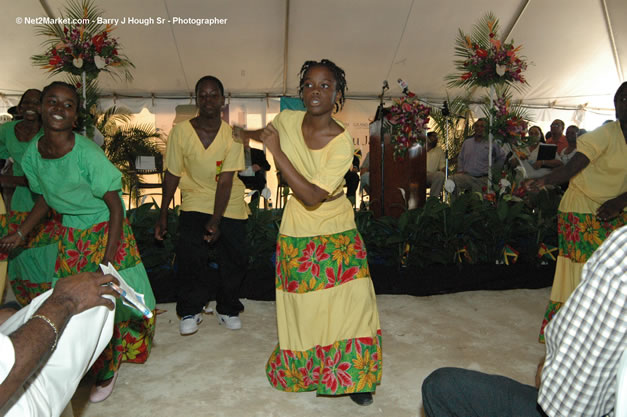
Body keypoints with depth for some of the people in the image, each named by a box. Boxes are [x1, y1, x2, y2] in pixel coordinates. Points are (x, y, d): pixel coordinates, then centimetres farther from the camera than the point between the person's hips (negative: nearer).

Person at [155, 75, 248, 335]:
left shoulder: (232, 134, -14)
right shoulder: (181, 131, -12)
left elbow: (225, 181, -17)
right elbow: (172, 175, -4)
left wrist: (216, 220, -23)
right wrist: (163, 216, -2)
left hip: (230, 204, 1)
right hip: (195, 202, -1)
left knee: (235, 258, 0)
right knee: (190, 256, -17)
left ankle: (228, 309, 23)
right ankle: (190, 311, 4)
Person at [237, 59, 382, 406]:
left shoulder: (341, 142, -21)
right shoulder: (287, 120, -11)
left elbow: (312, 197, -30)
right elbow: (265, 133, 16)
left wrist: (277, 151, -30)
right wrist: (242, 133, 38)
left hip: (337, 233, -2)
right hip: (297, 232, 2)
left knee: (350, 300, -5)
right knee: (304, 303, 6)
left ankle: (353, 376, 16)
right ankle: (310, 371, 29)